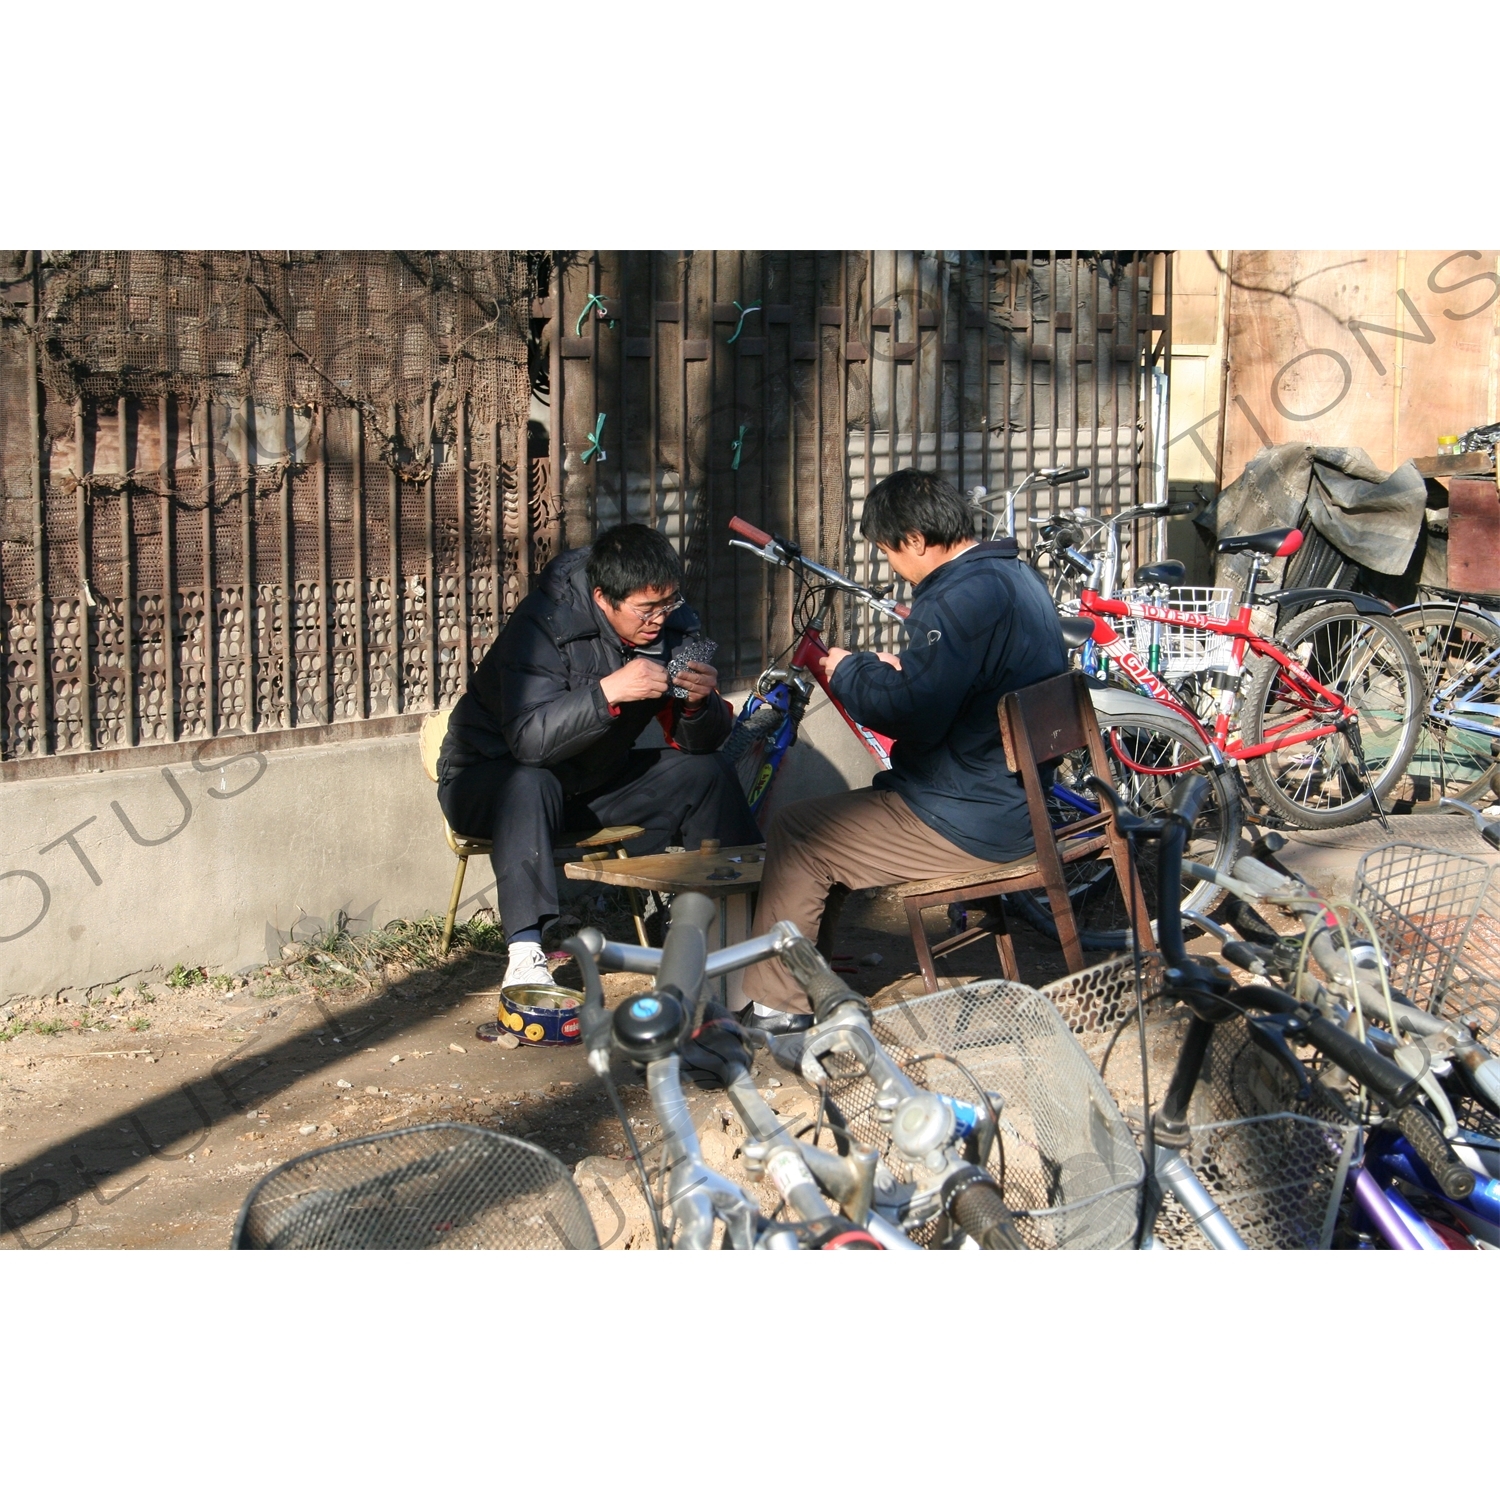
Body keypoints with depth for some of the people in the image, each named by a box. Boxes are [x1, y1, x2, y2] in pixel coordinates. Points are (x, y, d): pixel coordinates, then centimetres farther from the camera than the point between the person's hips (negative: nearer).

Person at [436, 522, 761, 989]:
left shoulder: (674, 624, -8)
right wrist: (608, 692, -46)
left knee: (709, 774, -8)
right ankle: (525, 955, -39)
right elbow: (530, 739, -37)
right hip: (493, 774, -6)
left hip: (593, 781, 6)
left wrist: (698, 703, -28)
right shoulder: (545, 623, -26)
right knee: (531, 785, -39)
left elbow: (698, 743, -6)